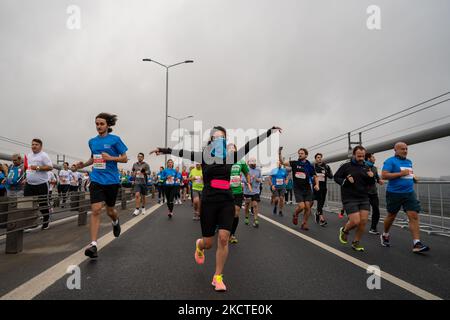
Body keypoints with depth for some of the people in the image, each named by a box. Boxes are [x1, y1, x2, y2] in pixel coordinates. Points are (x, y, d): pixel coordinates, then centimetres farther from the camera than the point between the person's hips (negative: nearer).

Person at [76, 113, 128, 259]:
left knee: (110, 211, 11)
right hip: (96, 180, 2)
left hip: (111, 180, -2)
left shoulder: (115, 139, -4)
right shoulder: (92, 141, 8)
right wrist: (84, 164, 4)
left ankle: (116, 221, 48)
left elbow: (125, 159, -2)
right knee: (95, 210, -11)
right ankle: (93, 244, -8)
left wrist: (111, 158, -18)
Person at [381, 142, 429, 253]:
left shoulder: (409, 162, 14)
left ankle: (417, 244, -8)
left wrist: (413, 176, 9)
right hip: (394, 193, -5)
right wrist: (401, 173, -21)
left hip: (409, 193, 5)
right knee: (391, 216, 10)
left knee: (414, 216, -8)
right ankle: (385, 235, 34)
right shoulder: (390, 161, -8)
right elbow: (384, 175, -19)